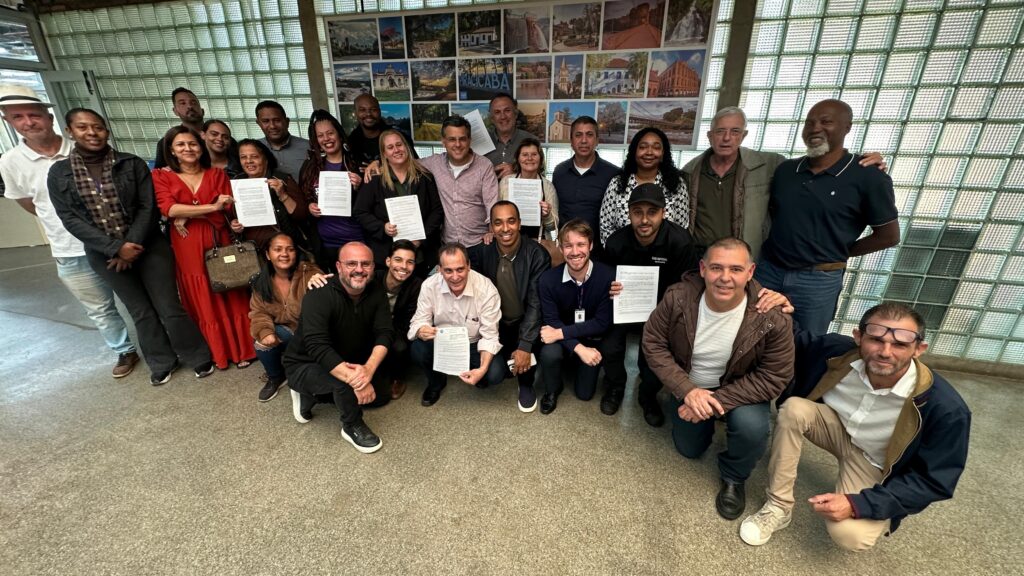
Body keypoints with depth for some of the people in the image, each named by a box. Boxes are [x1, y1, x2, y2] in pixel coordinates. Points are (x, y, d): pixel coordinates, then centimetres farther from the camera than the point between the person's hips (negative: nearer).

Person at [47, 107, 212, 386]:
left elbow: (148, 207, -8)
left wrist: (133, 246, -15)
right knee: (140, 311, 12)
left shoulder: (133, 164, -3)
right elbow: (70, 219, -5)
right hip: (105, 254, 2)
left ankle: (196, 355, 17)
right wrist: (116, 247, -17)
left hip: (149, 246, -2)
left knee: (169, 308, -1)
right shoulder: (58, 174, 1)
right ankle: (162, 362, 28)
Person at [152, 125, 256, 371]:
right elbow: (168, 208, -10)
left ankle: (242, 349, 16)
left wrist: (187, 216, -10)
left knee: (232, 297, 3)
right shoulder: (161, 176, 5)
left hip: (220, 242, 0)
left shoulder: (217, 174, 8)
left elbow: (228, 208, -2)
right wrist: (211, 207, -18)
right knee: (202, 303, 8)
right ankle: (215, 354, 21)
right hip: (188, 248, 0)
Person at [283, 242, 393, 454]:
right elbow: (317, 347, -40)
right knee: (346, 381, -35)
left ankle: (313, 395, 17)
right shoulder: (319, 295, -30)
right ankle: (352, 427, -4)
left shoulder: (375, 291, -12)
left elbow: (385, 333, -21)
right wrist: (354, 379, -47)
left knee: (382, 395, 8)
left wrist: (369, 368, -39)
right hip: (305, 365, -7)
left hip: (348, 361, 7)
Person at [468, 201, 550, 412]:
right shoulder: (482, 252, -9)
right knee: (493, 374, -20)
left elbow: (535, 304, -19)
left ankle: (526, 384, 5)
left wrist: (525, 346, -24)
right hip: (496, 324, 2)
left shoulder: (537, 254, -17)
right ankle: (515, 364, 19)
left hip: (527, 323, -1)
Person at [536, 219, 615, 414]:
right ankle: (552, 390, 4)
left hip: (593, 339, 0)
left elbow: (603, 323, -21)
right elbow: (552, 322, -16)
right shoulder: (548, 279, -21)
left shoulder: (607, 276, -25)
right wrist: (578, 348, -31)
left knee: (584, 393, 1)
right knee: (549, 354, -31)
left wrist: (561, 332, -28)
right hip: (562, 339, 0)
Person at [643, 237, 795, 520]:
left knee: (751, 428, -32)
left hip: (740, 389, -1)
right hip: (688, 385, 2)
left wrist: (716, 401, -30)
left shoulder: (773, 318, -30)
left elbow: (773, 378, -21)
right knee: (689, 450, 13)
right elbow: (653, 343, -18)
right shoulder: (677, 298, -28)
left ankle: (733, 478, 3)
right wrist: (687, 391, -28)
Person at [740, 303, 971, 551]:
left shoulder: (946, 408, -30)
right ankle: (779, 506, -16)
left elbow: (934, 481, -19)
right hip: (837, 427, 3)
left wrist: (858, 505, -28)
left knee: (850, 535, -27)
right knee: (793, 408, -30)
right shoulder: (836, 350, -24)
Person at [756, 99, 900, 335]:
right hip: (767, 271, 3)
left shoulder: (869, 178, -7)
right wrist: (782, 244, 5)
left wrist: (837, 253, 1)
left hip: (818, 281, -3)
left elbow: (888, 235, -2)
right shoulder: (785, 170, 5)